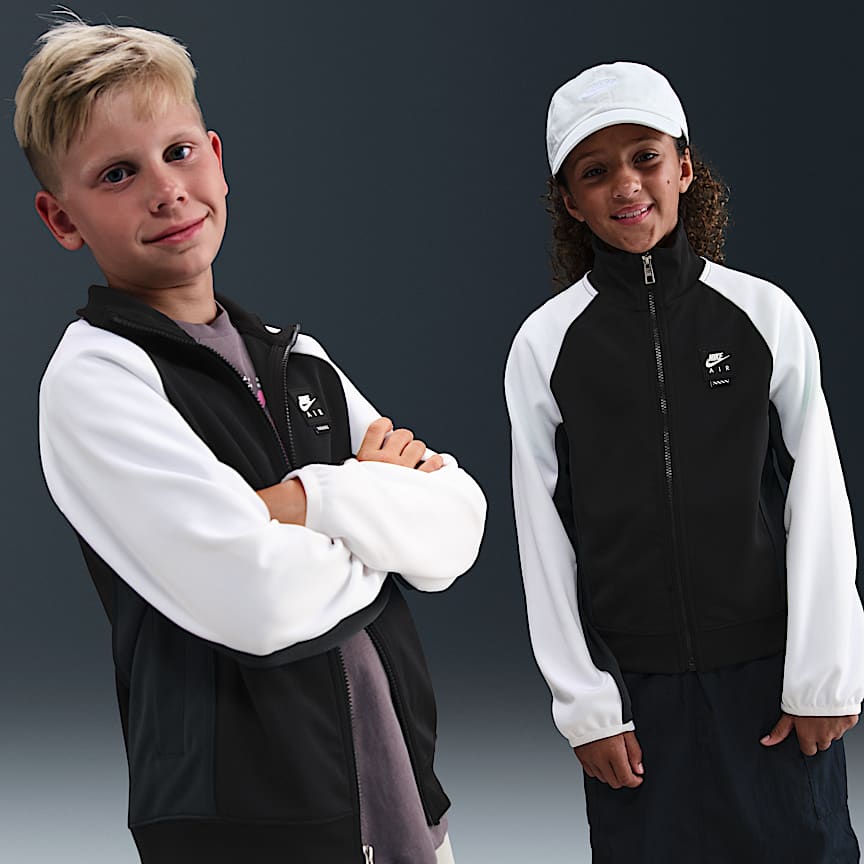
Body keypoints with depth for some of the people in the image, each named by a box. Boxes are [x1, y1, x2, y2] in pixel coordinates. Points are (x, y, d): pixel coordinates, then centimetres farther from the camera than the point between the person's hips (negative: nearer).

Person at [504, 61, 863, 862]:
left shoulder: (764, 314, -2)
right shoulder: (545, 344, -2)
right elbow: (544, 538, 0)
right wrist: (585, 705, -3)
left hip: (770, 677, 0)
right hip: (635, 688, 0)